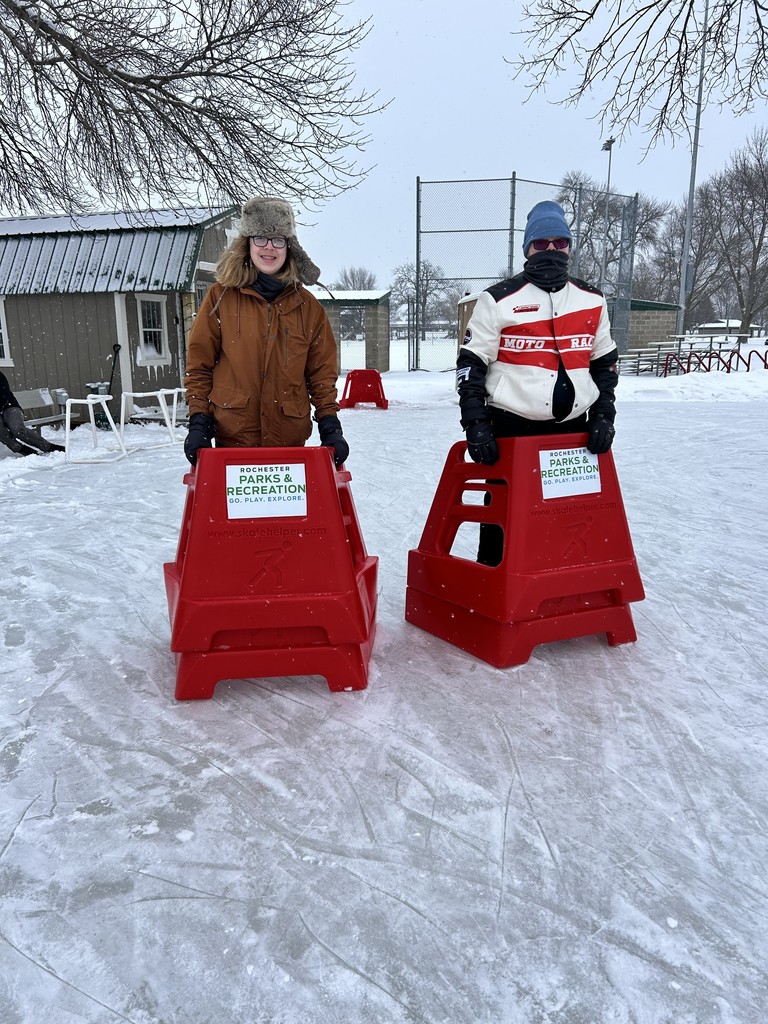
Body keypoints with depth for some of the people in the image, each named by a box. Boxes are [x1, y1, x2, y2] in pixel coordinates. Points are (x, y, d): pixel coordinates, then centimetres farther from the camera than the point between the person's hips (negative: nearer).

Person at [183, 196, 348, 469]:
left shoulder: (307, 305, 8)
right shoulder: (221, 297, 3)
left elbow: (322, 372, 9)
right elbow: (199, 366, 5)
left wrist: (330, 426, 0)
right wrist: (198, 421, -3)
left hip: (290, 440, 1)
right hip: (231, 438, -1)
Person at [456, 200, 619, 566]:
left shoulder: (593, 301, 9)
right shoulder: (498, 300, -4)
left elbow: (606, 363, 16)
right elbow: (470, 366, -5)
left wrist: (603, 416, 5)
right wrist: (476, 425, -13)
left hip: (574, 430, 4)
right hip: (512, 430, -4)